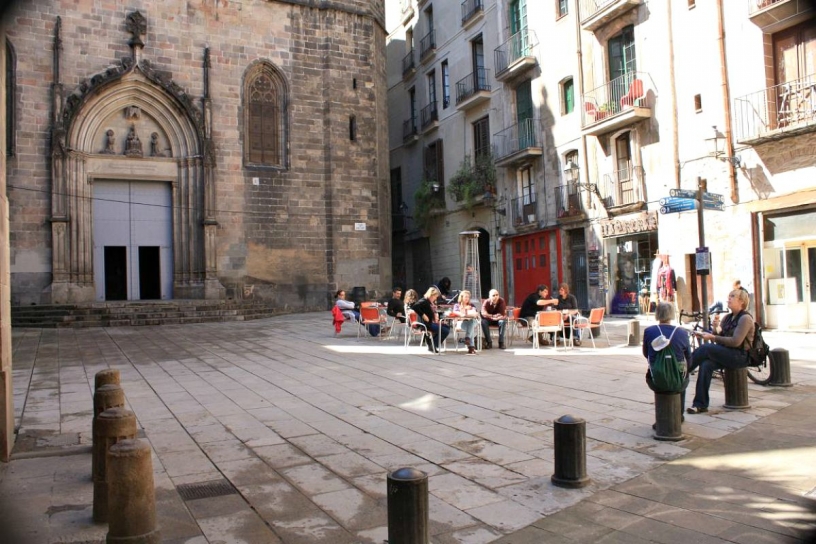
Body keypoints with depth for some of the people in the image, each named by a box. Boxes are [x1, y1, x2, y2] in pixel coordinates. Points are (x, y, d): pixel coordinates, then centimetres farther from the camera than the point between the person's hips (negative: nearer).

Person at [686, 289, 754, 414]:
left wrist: (713, 337, -17)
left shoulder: (745, 318, -7)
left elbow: (736, 341, -18)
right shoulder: (728, 317, 18)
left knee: (705, 348, -27)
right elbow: (720, 336, 16)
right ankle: (700, 404, -25)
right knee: (706, 364, -23)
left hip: (739, 356, -7)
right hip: (726, 354, 7)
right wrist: (709, 334, -5)